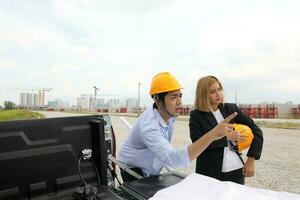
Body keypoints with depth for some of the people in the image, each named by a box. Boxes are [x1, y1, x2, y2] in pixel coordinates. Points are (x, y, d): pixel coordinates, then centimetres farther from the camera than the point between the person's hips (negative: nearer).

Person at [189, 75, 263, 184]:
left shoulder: (231, 109, 2)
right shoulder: (196, 115, -6)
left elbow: (256, 131, 3)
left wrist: (250, 160, -4)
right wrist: (226, 137, -16)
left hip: (236, 170, 3)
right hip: (210, 173, -2)